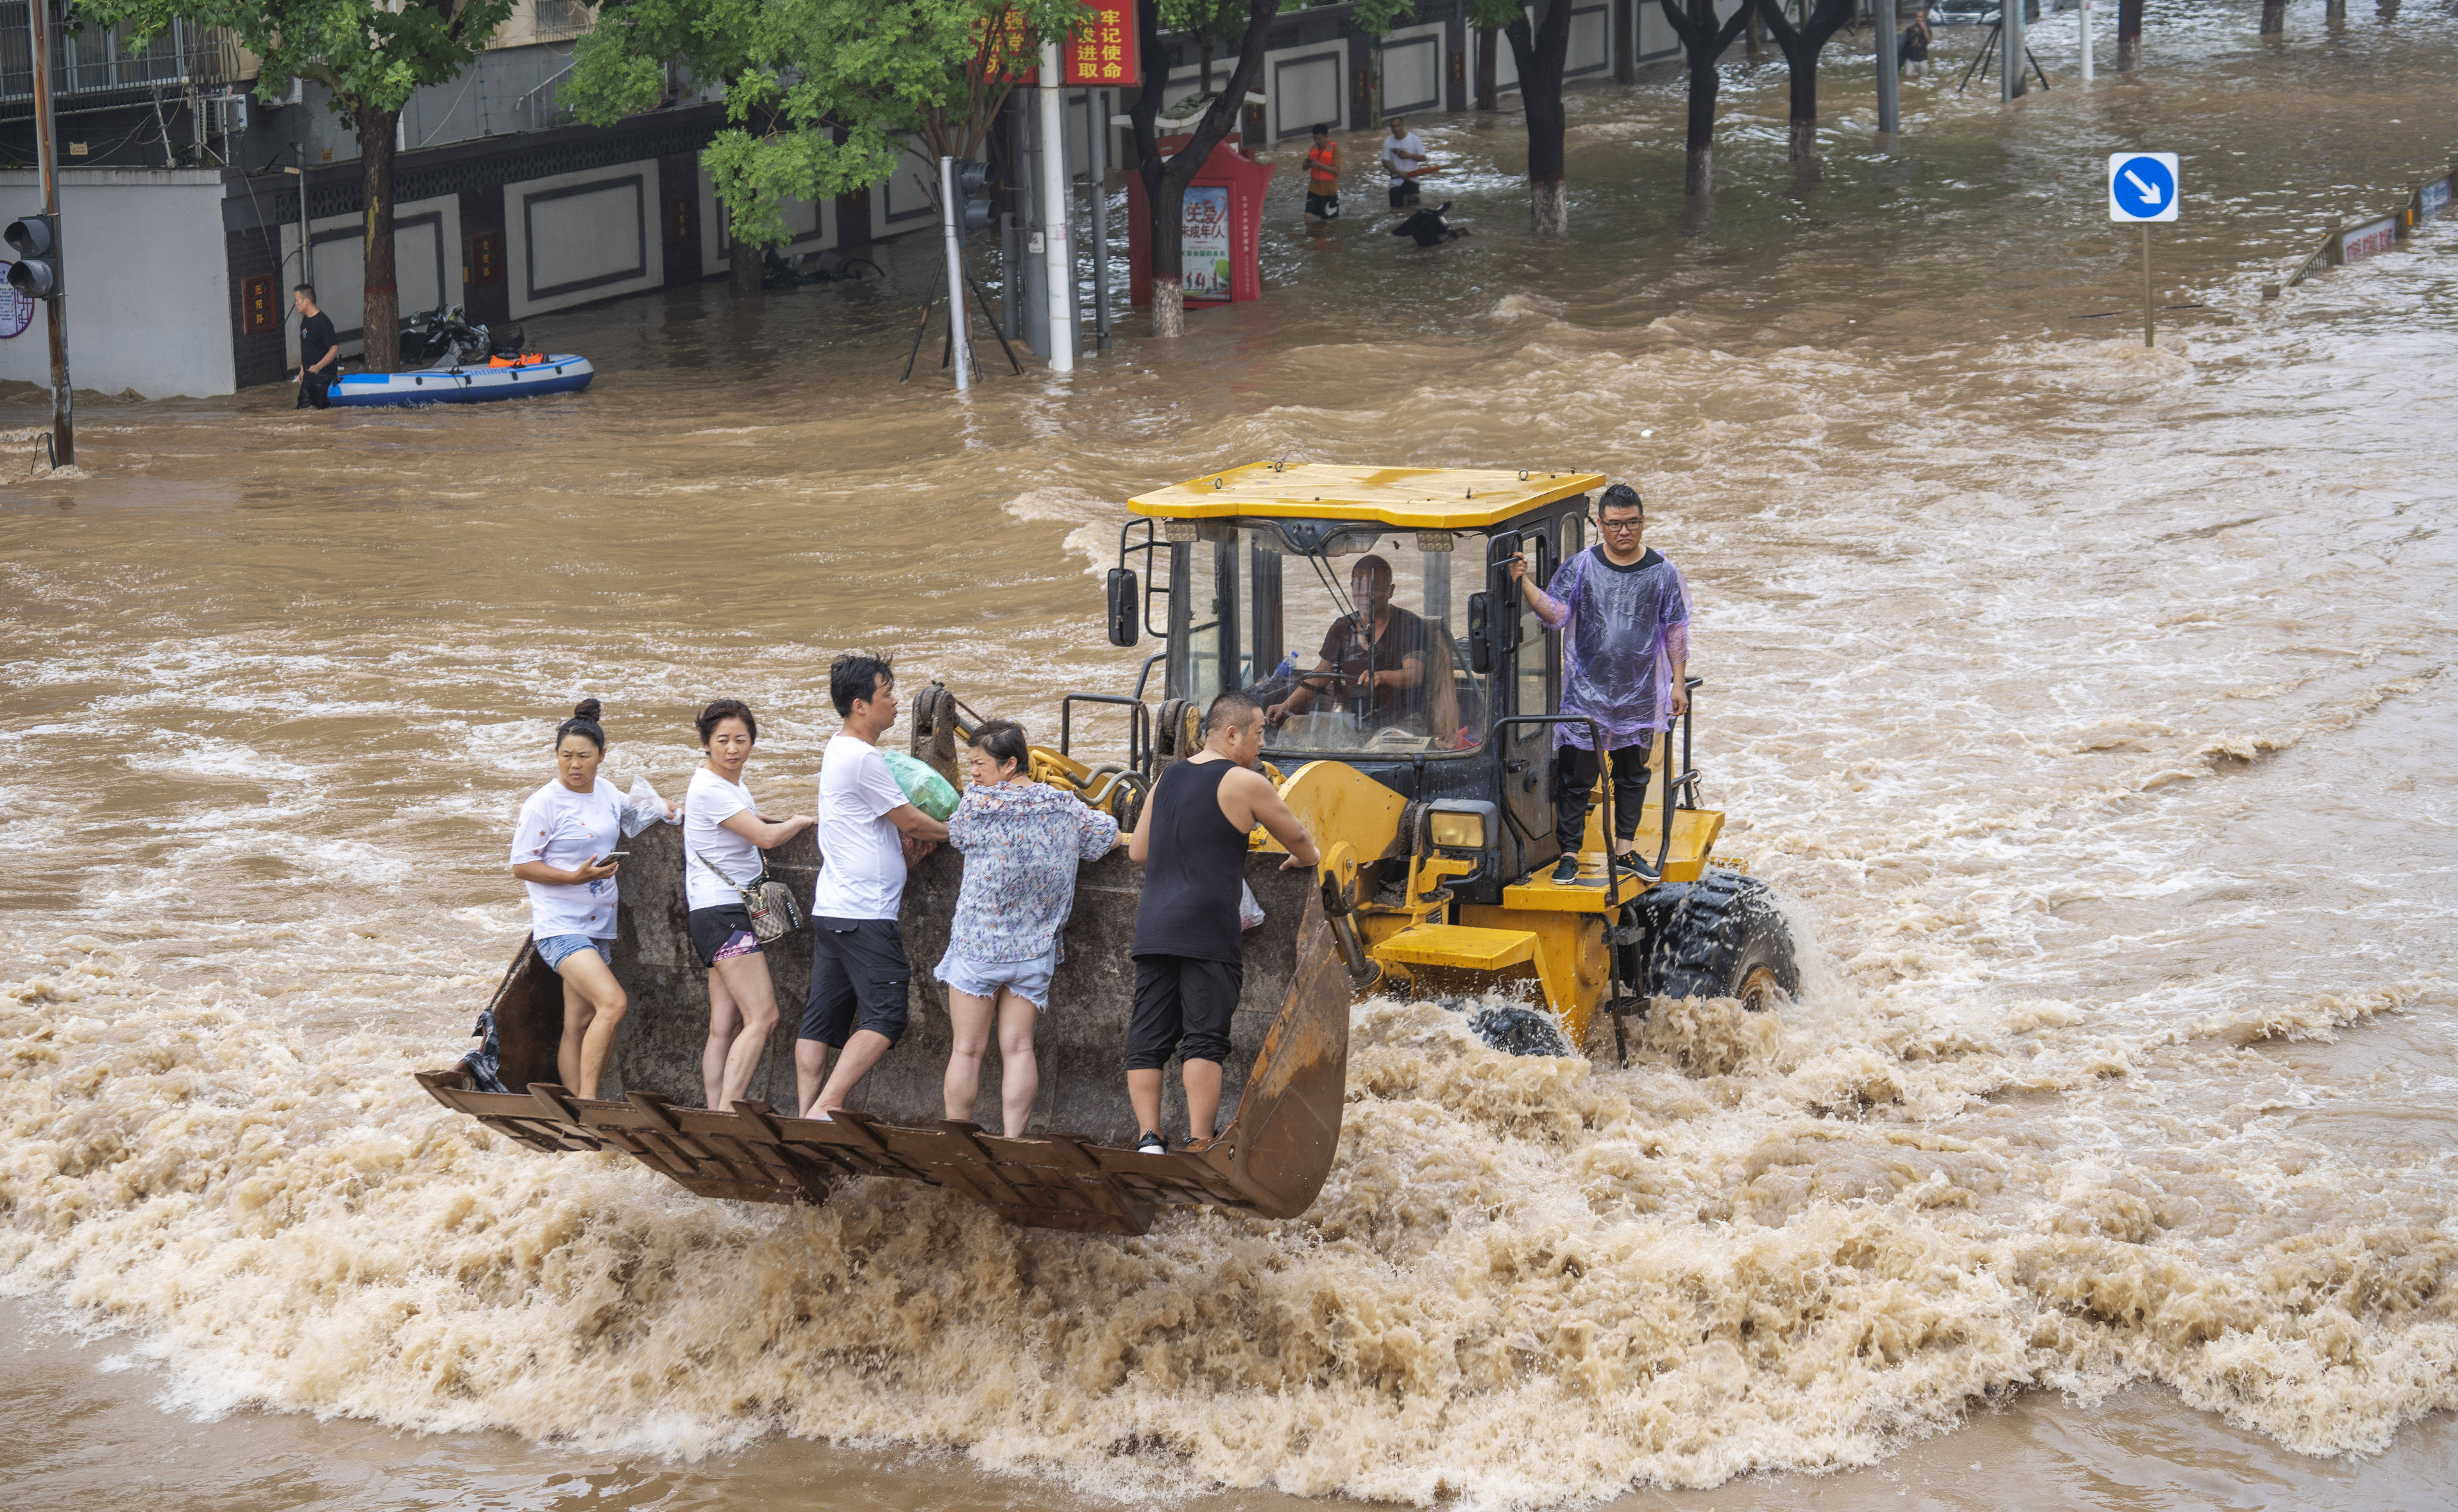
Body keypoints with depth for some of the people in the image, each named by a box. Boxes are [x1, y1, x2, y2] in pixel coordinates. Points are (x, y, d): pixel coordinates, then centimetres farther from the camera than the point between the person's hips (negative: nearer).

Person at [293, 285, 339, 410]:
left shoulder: (323, 322, -17)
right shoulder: (306, 320, 12)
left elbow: (335, 348, -20)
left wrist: (319, 366, -30)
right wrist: (302, 370, 20)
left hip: (324, 375, -9)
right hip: (309, 374, 9)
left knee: (324, 407, -7)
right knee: (302, 408, 6)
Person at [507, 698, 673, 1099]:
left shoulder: (607, 792, 9)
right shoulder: (544, 804, -12)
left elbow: (626, 808, 34)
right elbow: (522, 866, -11)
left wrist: (661, 807, 17)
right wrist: (576, 877, -20)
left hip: (599, 926, 7)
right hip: (560, 926, -7)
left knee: (581, 1026, 8)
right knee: (613, 1004, -22)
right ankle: (587, 1102, -21)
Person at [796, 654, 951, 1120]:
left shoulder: (838, 750, 17)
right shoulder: (863, 758, -15)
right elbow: (910, 822, -8)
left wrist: (906, 841, 10)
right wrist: (956, 831, 10)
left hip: (830, 908, 10)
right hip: (863, 914, -10)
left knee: (824, 1019, 8)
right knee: (885, 1017, -11)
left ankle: (807, 1115, 7)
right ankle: (825, 1107, -19)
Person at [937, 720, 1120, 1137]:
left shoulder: (977, 803, -12)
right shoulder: (1065, 806, 0)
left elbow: (956, 835, 7)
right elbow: (1106, 833, 12)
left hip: (978, 945, -4)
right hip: (1035, 949, 4)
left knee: (967, 1049, 3)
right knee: (1018, 1048, 5)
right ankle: (1013, 1138, 0)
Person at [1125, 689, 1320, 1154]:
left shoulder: (1168, 779, 16)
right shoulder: (1244, 783, -3)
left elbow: (1137, 851, 21)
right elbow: (1298, 839, 9)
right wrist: (1307, 857, 31)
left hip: (1153, 925, 6)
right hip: (1209, 931, -6)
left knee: (1147, 1041, 6)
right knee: (1205, 1041, -5)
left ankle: (1149, 1139, -1)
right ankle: (1197, 1146, -10)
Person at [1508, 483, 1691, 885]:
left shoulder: (1662, 573, 0)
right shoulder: (1580, 568, -2)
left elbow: (1676, 631, 6)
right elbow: (1557, 614, -7)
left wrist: (1677, 684, 5)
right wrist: (1525, 584, -21)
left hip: (1640, 695, 2)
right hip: (1585, 690, -2)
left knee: (1632, 774, 13)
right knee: (1576, 774, -2)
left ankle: (1625, 850, 24)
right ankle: (1570, 854, 6)